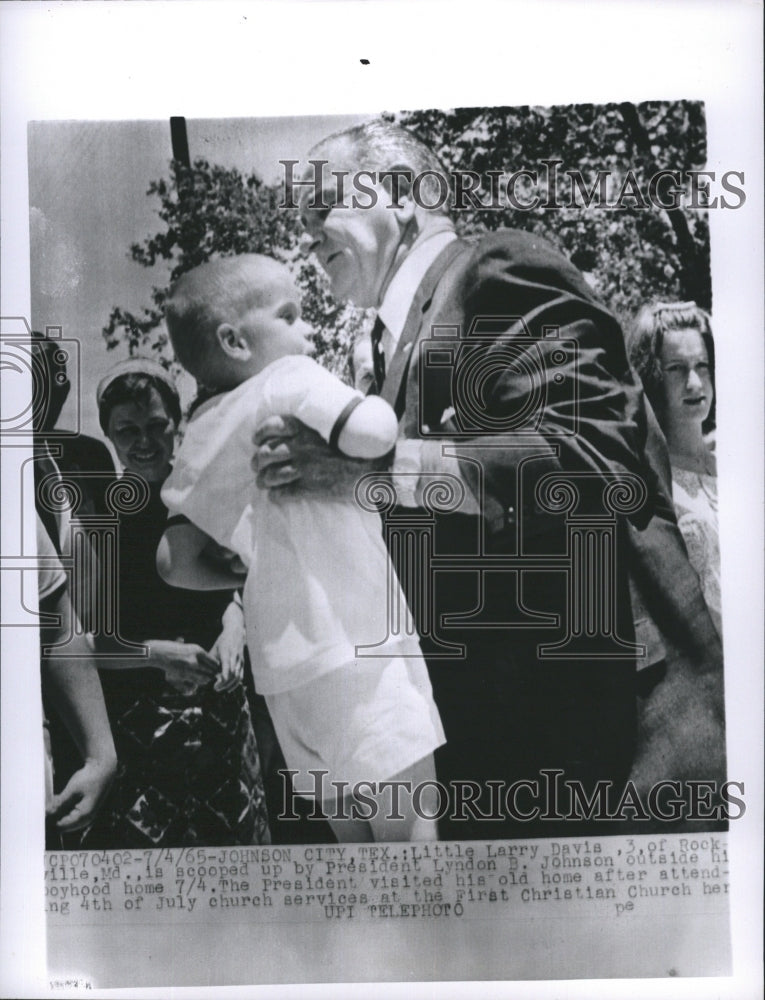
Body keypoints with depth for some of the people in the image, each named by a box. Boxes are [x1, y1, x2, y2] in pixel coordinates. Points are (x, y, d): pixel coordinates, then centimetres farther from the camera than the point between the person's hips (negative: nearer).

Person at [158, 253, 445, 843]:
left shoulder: (206, 435, 14)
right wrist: (377, 404, -4)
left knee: (356, 838, 17)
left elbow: (177, 565, 16)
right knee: (411, 836, -2)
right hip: (355, 645, -8)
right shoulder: (289, 379, -7)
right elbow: (373, 434, -26)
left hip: (290, 661, 8)